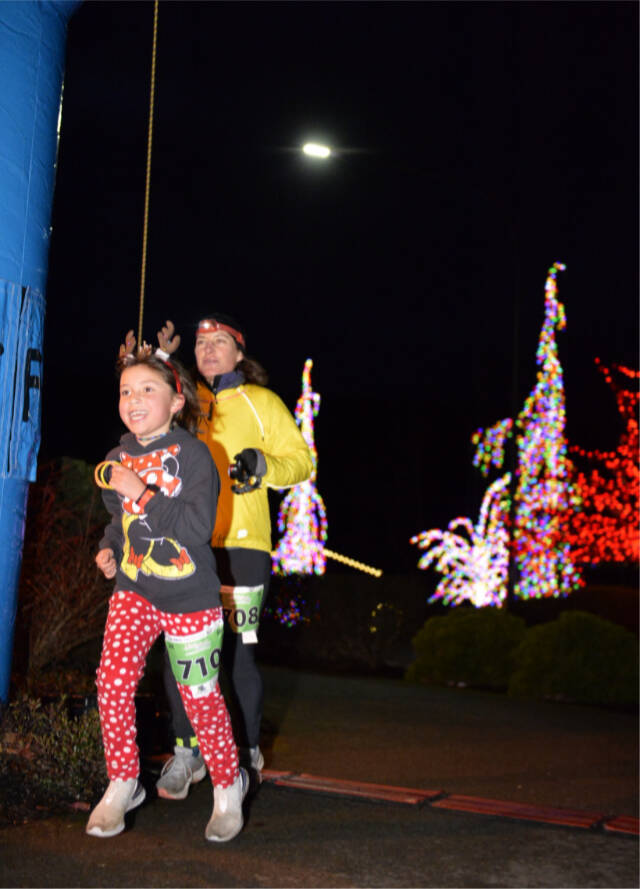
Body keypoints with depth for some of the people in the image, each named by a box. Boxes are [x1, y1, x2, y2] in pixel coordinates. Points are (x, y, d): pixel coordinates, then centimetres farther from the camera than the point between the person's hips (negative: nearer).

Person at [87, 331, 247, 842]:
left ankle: (228, 785, 27)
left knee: (200, 695, 4)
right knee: (113, 681, -10)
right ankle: (122, 785, 10)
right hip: (134, 591, 4)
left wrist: (141, 492, -24)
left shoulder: (192, 454, -11)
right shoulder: (119, 460, 4)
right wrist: (108, 549, 2)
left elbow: (198, 527, -22)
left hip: (190, 598, -4)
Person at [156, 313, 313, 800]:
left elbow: (301, 459, 5)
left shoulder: (262, 403, 8)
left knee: (238, 652, -2)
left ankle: (248, 751, 15)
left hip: (240, 544, -3)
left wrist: (263, 466, -13)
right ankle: (187, 750, 17)